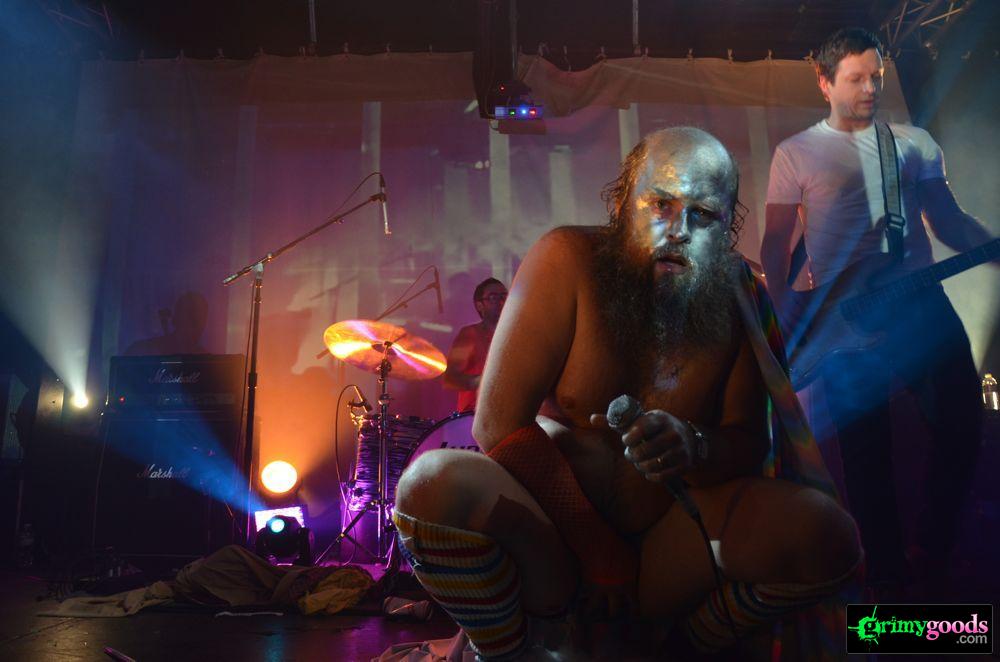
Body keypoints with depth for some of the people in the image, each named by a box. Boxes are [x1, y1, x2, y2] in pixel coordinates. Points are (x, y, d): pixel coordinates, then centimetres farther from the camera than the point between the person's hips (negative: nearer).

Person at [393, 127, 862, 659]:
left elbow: (750, 442, 1)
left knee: (825, 533, -21)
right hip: (551, 555, -2)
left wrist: (693, 449, -25)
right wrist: (601, 552, -13)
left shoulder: (733, 297, -1)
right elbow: (499, 424, -16)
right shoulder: (568, 260, -12)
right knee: (433, 483, -30)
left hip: (665, 543, 3)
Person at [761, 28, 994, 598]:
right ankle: (887, 572, 22)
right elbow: (777, 241, 3)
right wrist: (782, 306, -9)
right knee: (866, 445, 4)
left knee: (962, 421, 1)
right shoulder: (796, 153, 5)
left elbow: (950, 221, 11)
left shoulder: (916, 142, 15)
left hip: (922, 299, 3)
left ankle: (933, 551, 25)